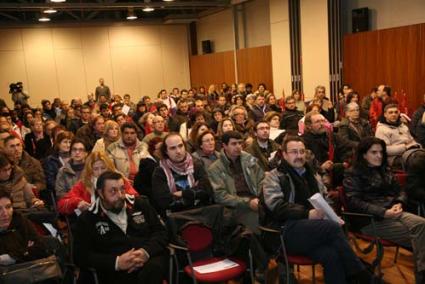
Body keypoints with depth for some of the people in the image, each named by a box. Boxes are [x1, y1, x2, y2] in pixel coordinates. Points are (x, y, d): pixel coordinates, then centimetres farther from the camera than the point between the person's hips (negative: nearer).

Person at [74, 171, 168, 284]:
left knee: (153, 269, -32)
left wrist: (146, 252, -11)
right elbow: (82, 256, 0)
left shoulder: (140, 204, 14)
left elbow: (161, 232, 11)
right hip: (117, 272, -2)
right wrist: (116, 263, -15)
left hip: (150, 259, 3)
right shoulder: (87, 219, 8)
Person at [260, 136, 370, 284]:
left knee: (331, 255, -28)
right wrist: (307, 214, -21)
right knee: (333, 227, -26)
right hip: (284, 231, -5)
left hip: (312, 228, 5)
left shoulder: (310, 175, 24)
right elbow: (276, 206, -11)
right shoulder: (274, 176, 4)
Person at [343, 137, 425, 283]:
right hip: (370, 219, -6)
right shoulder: (353, 174, 0)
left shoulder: (385, 170, 21)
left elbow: (399, 191, 20)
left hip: (392, 213, 6)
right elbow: (354, 202, -11)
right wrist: (383, 212, -21)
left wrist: (399, 204, -6)